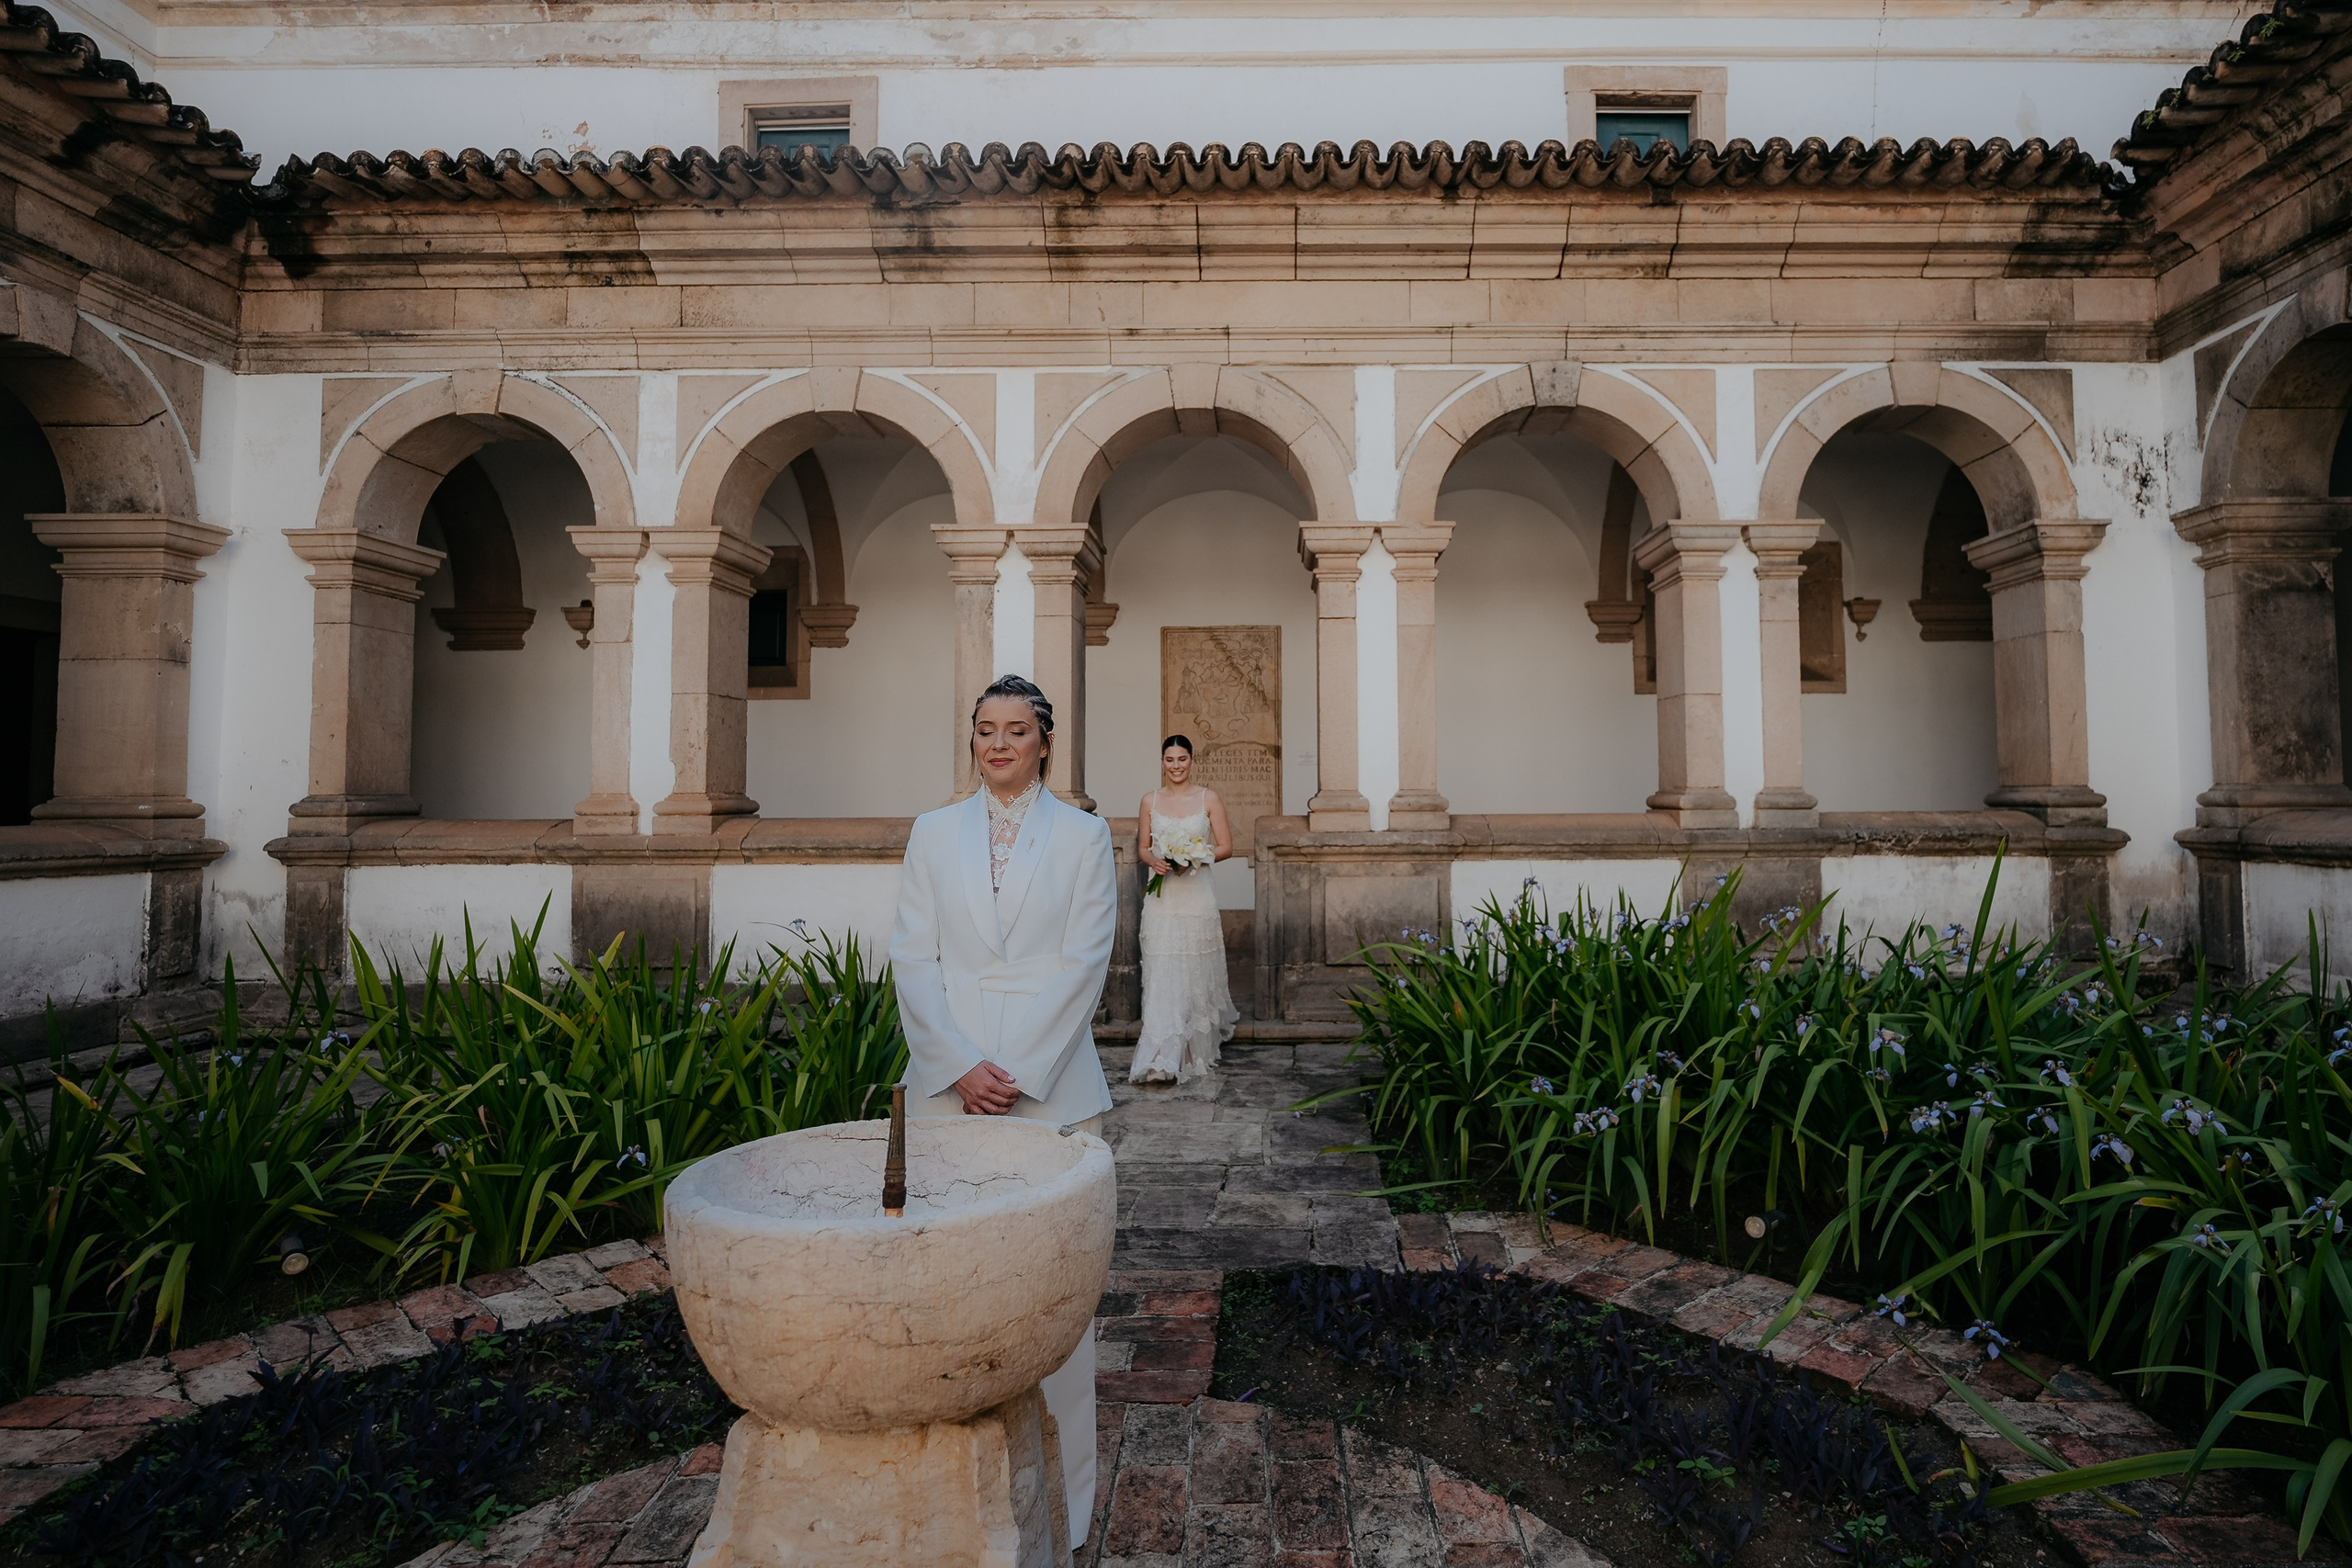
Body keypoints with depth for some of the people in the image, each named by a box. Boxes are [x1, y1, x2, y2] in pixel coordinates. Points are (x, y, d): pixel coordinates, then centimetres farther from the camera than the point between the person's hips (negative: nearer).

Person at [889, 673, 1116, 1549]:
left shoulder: (1083, 836, 4)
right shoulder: (933, 833, 10)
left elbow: (1084, 963, -2)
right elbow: (914, 958, 4)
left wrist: (1020, 1074, -9)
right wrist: (960, 1068, -7)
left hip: (1051, 1084, -2)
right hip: (947, 1080, 2)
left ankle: (1058, 1498, 19)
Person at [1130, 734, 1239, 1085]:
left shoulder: (1209, 798, 2)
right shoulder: (1150, 801, 8)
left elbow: (1225, 846, 1)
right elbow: (1142, 848, 12)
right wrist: (1154, 861, -10)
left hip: (1197, 894, -1)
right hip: (1161, 896, 1)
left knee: (1197, 972, 4)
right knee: (1162, 974, -3)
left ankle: (1198, 1046, 18)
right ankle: (1162, 1058, 3)